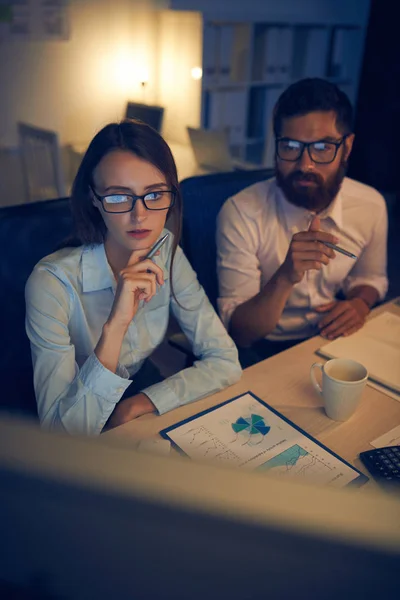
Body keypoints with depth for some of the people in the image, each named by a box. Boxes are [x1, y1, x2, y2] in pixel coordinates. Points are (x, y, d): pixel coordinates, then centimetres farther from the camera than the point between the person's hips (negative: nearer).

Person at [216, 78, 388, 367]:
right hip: (264, 351, -4)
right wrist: (285, 277, -35)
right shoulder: (241, 213, -19)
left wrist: (360, 303, -8)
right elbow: (238, 332, -18)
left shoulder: (372, 205, -6)